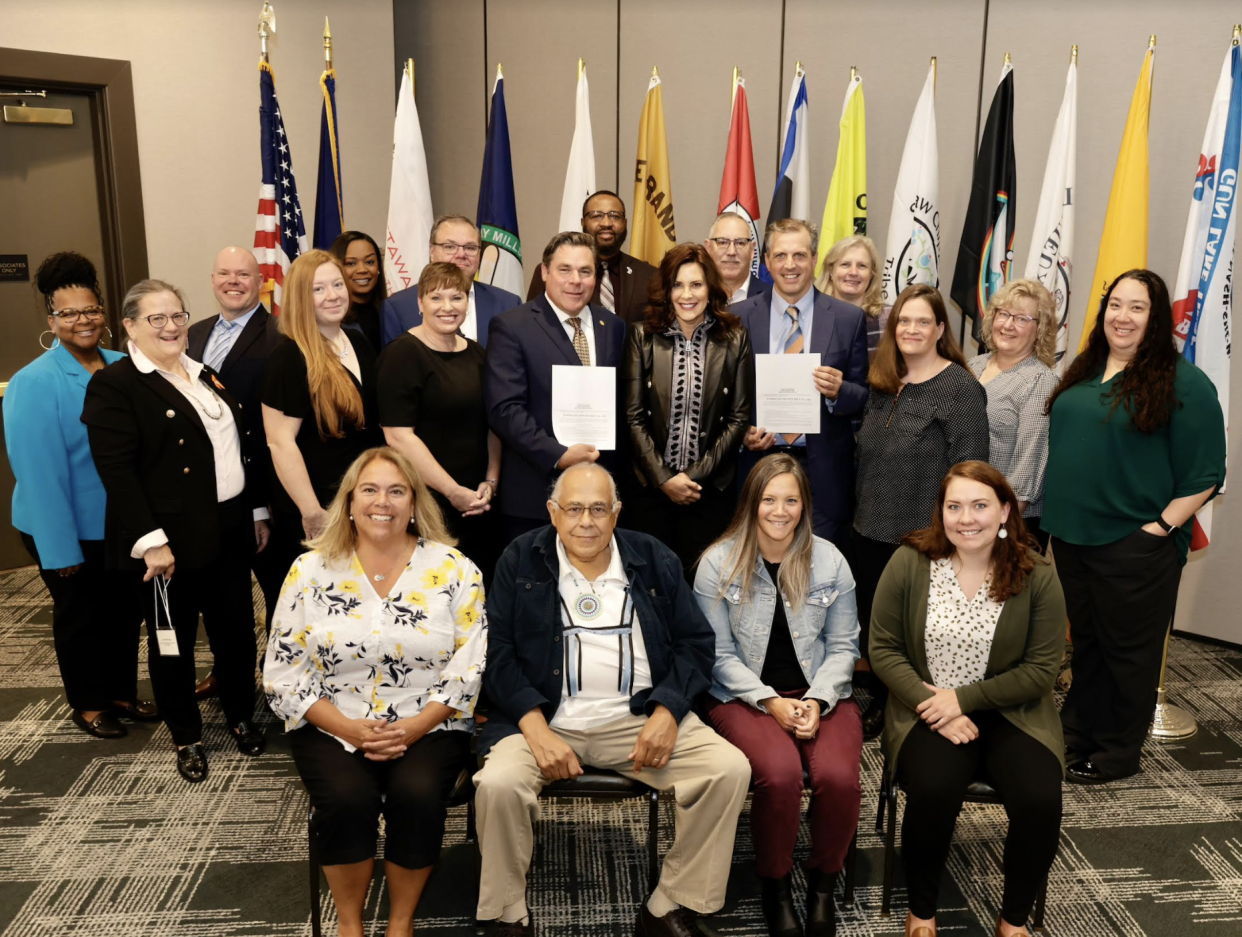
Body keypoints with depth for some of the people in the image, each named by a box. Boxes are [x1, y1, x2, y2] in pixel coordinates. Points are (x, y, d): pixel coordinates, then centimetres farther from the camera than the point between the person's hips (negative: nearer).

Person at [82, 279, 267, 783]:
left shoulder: (206, 374, 14)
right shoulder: (114, 384, -9)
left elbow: (240, 446, 17)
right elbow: (117, 471, -16)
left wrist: (256, 510, 14)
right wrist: (150, 541, -21)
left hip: (229, 529, 6)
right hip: (171, 541, -6)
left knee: (237, 628, 13)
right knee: (173, 640, 10)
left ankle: (241, 716, 34)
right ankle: (186, 737, 28)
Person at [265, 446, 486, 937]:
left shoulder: (454, 569, -2)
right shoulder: (310, 570, 1)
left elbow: (471, 665, -4)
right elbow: (283, 671, 0)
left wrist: (415, 727, -16)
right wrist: (347, 728, -13)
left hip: (428, 727, 0)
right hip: (333, 728, 1)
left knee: (417, 795, -28)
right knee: (347, 800, -27)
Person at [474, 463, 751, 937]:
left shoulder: (655, 560, 7)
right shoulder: (520, 560, 3)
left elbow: (695, 643, 8)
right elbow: (497, 652, -2)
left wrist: (667, 712, -9)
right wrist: (536, 729, -16)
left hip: (640, 716, 2)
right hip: (545, 718, -1)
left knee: (730, 769, -17)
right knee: (498, 783, -29)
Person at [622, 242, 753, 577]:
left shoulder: (734, 340, 1)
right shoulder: (643, 336, 0)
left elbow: (739, 418, 0)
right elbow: (633, 416, -2)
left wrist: (697, 475, -7)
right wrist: (663, 478, -9)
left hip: (711, 488, 0)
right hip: (651, 485, 0)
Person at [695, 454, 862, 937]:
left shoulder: (830, 561, 4)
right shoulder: (719, 563, -2)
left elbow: (843, 647, 6)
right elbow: (718, 653, -2)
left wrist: (816, 701, -10)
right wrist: (771, 702, -12)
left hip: (821, 695, 2)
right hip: (743, 697, -2)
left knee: (838, 775, -27)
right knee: (780, 773, -30)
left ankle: (823, 883, 4)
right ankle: (774, 885, 0)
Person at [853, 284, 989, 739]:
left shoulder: (960, 387, -11)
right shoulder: (882, 383, 10)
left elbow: (968, 466, -14)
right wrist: (862, 512, 12)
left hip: (922, 537, -6)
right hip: (871, 531, 6)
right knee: (872, 623, 15)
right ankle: (880, 705, 33)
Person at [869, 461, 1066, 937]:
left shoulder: (1037, 574, -5)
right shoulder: (909, 562, -6)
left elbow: (1041, 670, -4)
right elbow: (884, 649, -3)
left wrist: (963, 699, -12)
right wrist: (934, 707, -15)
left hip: (1011, 713, 1)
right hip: (928, 710, -1)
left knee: (1040, 800, -24)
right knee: (933, 790, -29)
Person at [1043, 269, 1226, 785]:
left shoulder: (1183, 383, -9)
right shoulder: (1084, 373, 10)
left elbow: (1204, 473, -10)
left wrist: (1161, 527, -15)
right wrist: (1057, 513, 12)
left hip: (1134, 545, -6)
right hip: (1071, 536, 6)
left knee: (1127, 649, 7)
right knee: (1084, 640, 18)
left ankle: (1117, 752, 23)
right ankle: (1077, 730, 33)